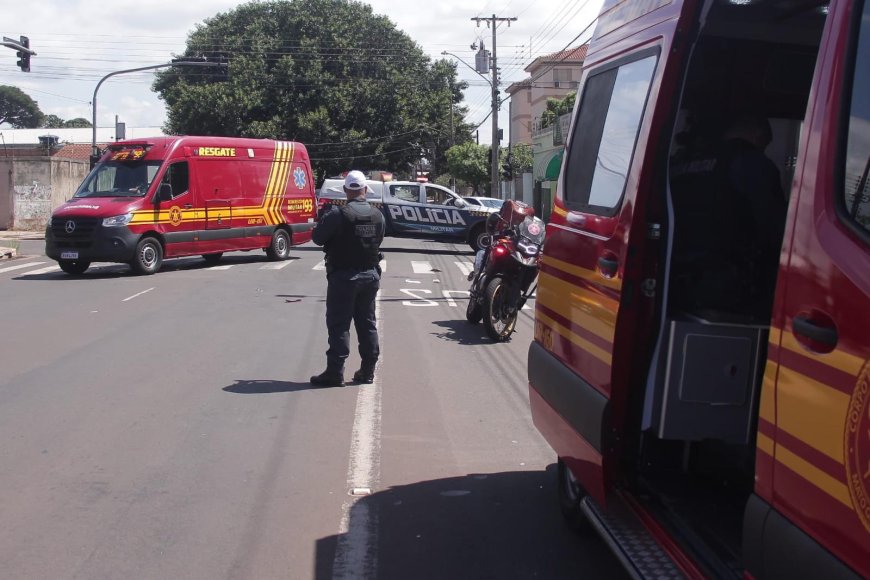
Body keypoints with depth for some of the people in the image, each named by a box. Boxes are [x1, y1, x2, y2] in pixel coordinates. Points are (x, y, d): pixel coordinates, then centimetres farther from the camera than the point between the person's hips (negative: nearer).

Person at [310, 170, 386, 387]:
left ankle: (335, 372, -2)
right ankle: (368, 370, 17)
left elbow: (317, 237, -9)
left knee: (338, 324, -1)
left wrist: (323, 221, 10)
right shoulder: (378, 215, 3)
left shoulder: (338, 214, -15)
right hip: (370, 275, 5)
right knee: (367, 322, 13)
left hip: (344, 276, -5)